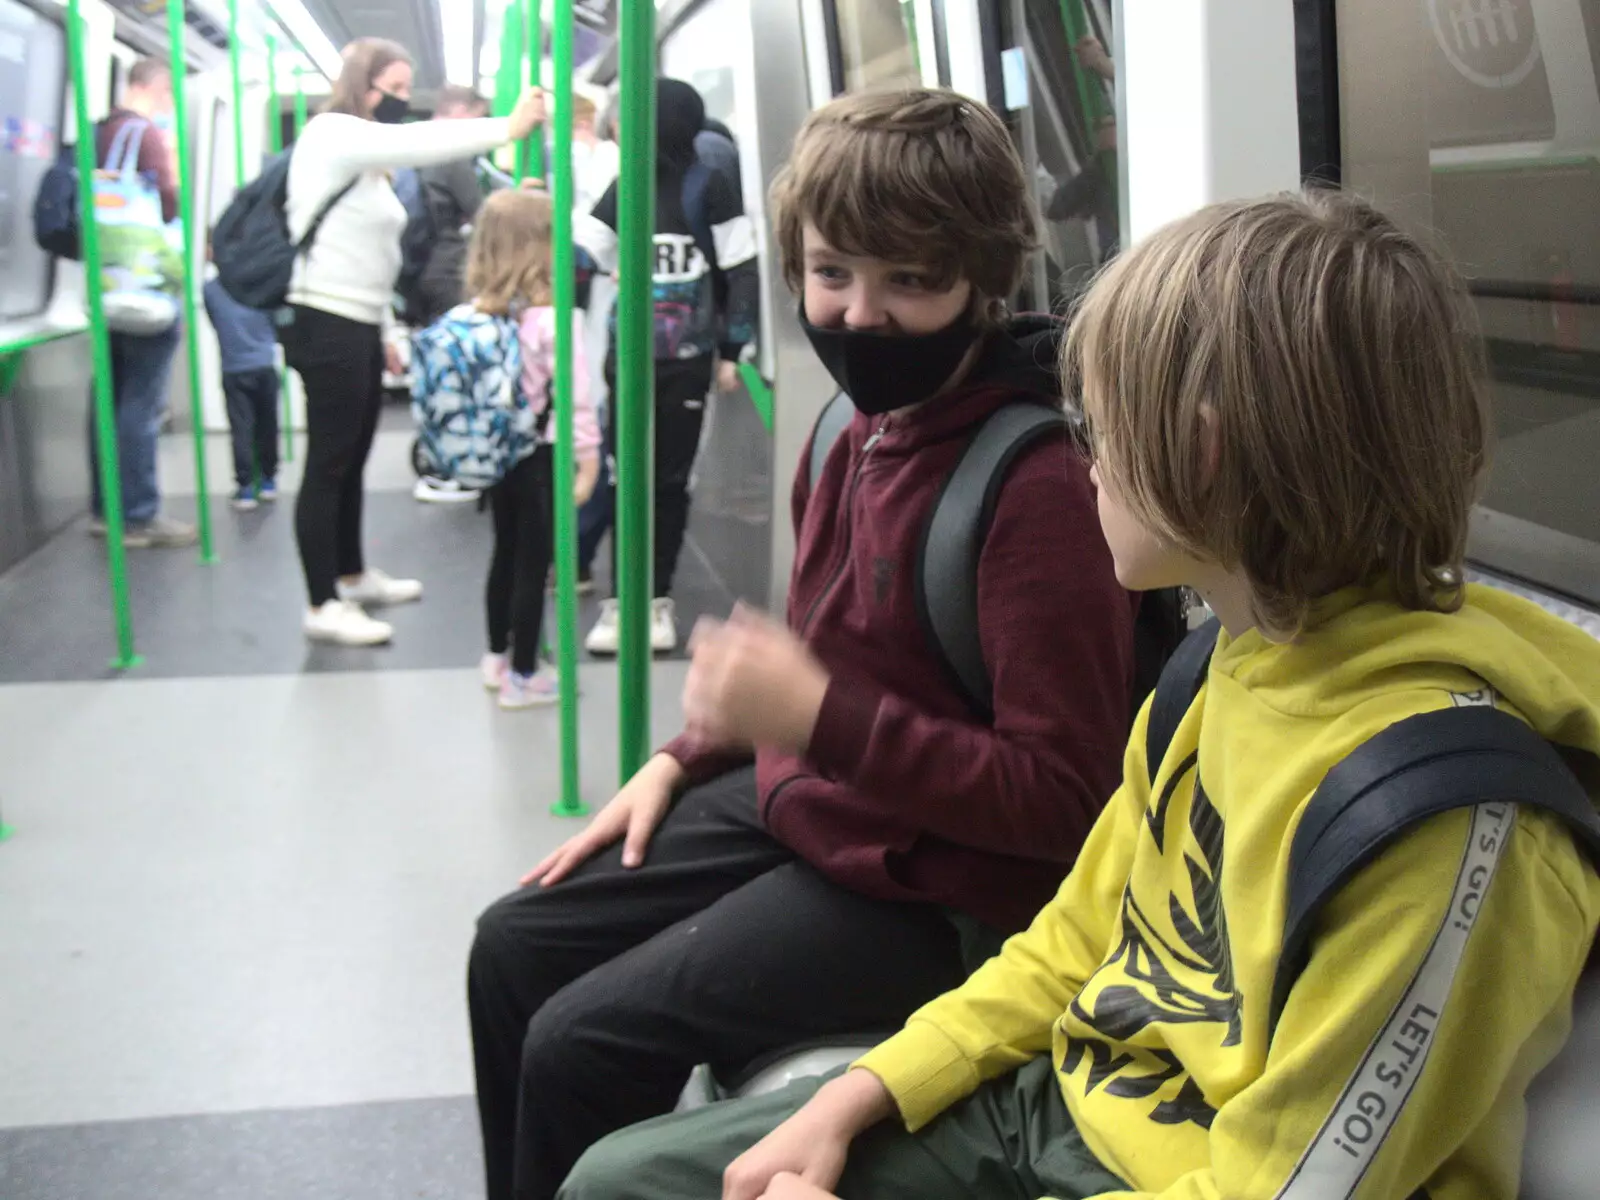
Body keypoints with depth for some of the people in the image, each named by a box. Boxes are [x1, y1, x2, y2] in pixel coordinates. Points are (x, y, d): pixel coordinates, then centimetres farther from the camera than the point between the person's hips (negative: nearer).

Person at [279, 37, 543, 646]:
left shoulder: (363, 155, 19)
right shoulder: (332, 134, -9)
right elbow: (416, 143, -25)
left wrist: (381, 333, 20)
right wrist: (508, 127, -27)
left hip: (357, 325, 10)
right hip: (326, 324, -9)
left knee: (353, 460, 17)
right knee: (327, 465, -7)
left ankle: (353, 577, 30)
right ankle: (323, 607, -3)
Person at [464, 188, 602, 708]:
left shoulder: (480, 312, -1)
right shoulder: (555, 317, -19)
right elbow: (574, 393, -19)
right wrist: (588, 459, -13)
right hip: (540, 456, -6)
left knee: (505, 553, 20)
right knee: (533, 564, 4)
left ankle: (497, 656, 33)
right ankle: (522, 675, 12)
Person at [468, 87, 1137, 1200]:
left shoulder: (1041, 489, -25)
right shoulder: (868, 430, 3)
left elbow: (1060, 798, -25)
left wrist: (819, 717, -31)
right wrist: (682, 759, 13)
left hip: (934, 891, -9)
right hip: (800, 804, 9)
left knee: (579, 1045, -12)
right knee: (514, 948, 13)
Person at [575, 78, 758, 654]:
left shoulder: (709, 188, -3)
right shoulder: (626, 187, 8)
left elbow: (743, 273, -3)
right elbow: (582, 257, 9)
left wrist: (731, 351, -5)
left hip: (687, 363, -3)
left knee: (670, 481, 4)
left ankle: (659, 596, 13)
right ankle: (620, 599, 8)